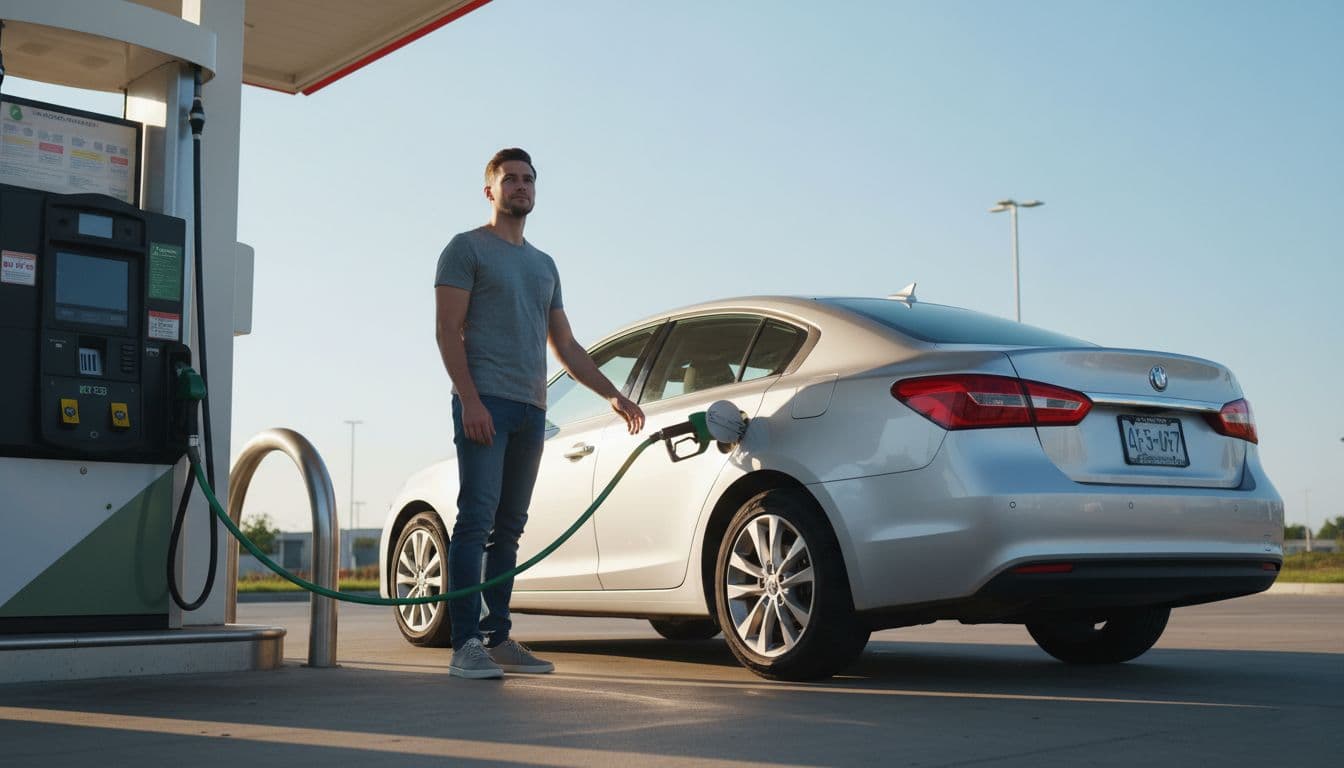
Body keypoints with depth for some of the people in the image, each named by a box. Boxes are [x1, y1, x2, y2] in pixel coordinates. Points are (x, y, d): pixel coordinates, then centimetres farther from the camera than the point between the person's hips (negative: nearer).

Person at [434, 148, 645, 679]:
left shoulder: (544, 266, 25)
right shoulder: (468, 248, 5)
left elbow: (566, 347, 25)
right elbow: (447, 329, -5)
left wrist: (613, 395, 14)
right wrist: (469, 400, -17)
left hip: (531, 410, 7)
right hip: (485, 402, -7)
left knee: (508, 529, 6)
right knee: (476, 519, -13)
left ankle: (498, 639, 9)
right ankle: (466, 645, -14)